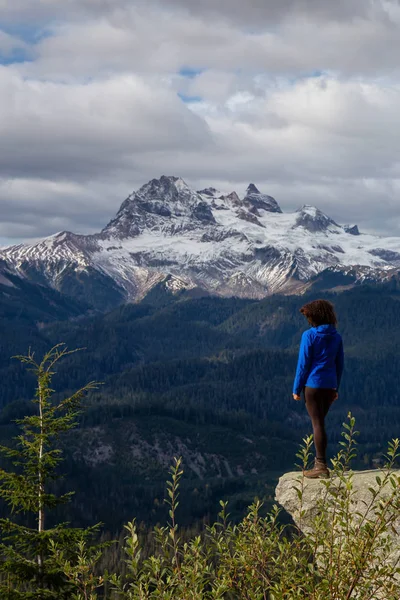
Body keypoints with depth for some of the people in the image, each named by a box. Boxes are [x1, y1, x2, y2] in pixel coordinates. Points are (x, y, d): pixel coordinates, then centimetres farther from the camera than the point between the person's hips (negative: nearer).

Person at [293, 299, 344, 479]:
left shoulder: (309, 335, -11)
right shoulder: (336, 337, 6)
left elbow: (303, 363, -11)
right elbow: (339, 364, 10)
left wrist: (297, 389, -4)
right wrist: (336, 388, 18)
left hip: (313, 384, -6)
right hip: (330, 385, 6)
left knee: (317, 424, -3)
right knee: (319, 423, 17)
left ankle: (321, 467, -4)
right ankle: (319, 462, 19)